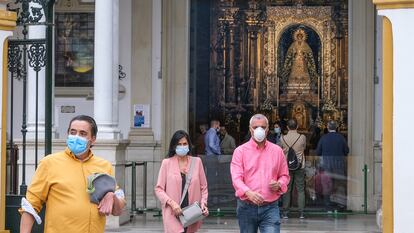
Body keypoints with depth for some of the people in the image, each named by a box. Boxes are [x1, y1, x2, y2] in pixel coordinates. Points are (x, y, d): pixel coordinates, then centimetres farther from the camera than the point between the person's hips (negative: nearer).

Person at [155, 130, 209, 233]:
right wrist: (172, 203, -13)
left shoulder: (196, 161, 8)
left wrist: (203, 204, -4)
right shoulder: (167, 163, 2)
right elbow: (159, 189, 1)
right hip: (173, 214, -3)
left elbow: (203, 187, 12)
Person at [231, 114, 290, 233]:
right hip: (247, 207, -1)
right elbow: (236, 178, -11)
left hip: (270, 208, 1)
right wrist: (248, 192, -30)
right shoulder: (240, 151, 0)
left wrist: (279, 185, -7)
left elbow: (284, 175, 17)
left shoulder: (277, 151, 8)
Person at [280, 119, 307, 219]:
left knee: (287, 190, 7)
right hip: (300, 166, -1)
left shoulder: (283, 138, -6)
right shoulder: (302, 137, -8)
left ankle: (285, 212, 7)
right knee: (300, 189, 5)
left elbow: (281, 150, 7)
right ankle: (301, 213, 2)